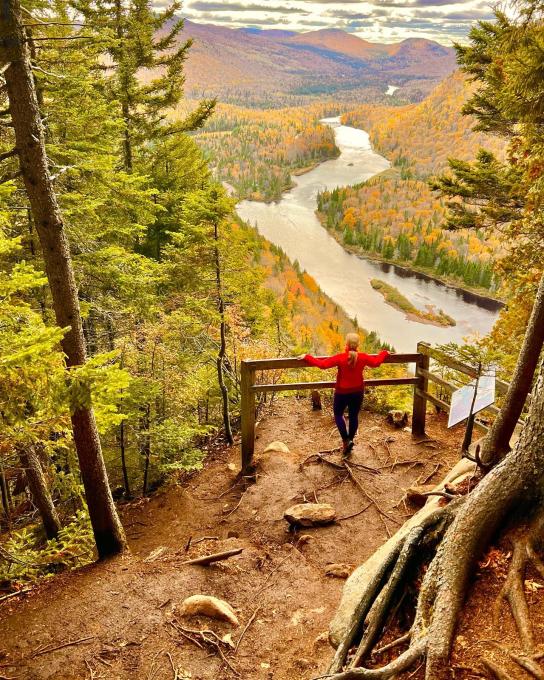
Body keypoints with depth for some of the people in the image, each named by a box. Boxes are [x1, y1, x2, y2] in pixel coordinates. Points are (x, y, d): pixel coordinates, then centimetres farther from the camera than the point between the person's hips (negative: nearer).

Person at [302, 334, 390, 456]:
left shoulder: (340, 358, -23)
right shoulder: (363, 357, -11)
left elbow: (322, 364, -25)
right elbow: (376, 362, 7)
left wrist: (307, 357, -15)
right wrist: (384, 353, 25)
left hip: (342, 392, -3)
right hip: (358, 392, 3)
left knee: (338, 414, 16)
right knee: (354, 416, 17)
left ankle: (346, 440, 3)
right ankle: (349, 441, 26)